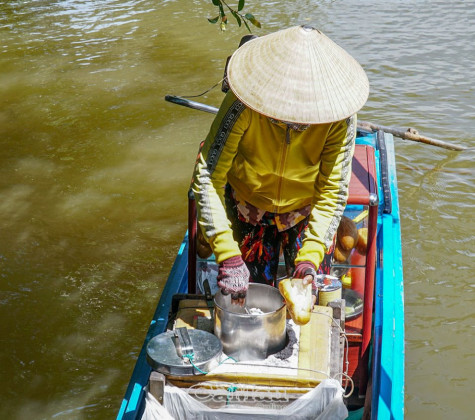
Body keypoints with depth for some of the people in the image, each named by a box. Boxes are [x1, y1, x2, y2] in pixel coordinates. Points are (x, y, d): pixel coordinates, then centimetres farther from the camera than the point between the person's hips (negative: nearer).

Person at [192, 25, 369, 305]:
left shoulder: (339, 116, -29)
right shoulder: (245, 104, -34)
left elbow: (332, 193, -21)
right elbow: (208, 176, -32)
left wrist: (310, 258, -32)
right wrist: (228, 256, -38)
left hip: (308, 213, 1)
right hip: (249, 209, 0)